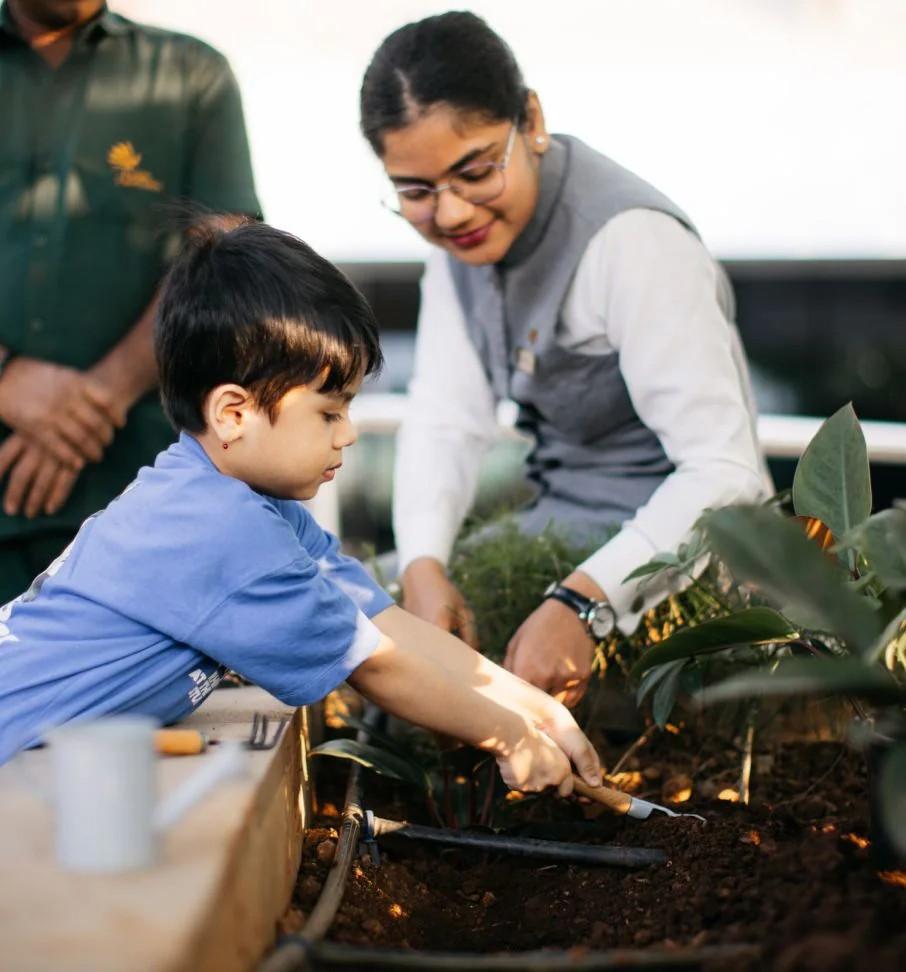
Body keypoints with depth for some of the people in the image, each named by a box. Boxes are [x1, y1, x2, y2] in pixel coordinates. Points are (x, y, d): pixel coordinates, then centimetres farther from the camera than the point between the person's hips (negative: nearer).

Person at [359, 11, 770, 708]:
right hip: (556, 528, 8)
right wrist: (423, 563, -24)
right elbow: (446, 417, -5)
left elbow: (726, 471, -30)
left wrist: (581, 603, -42)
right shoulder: (462, 233, 1)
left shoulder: (631, 241, -24)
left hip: (666, 537, -7)